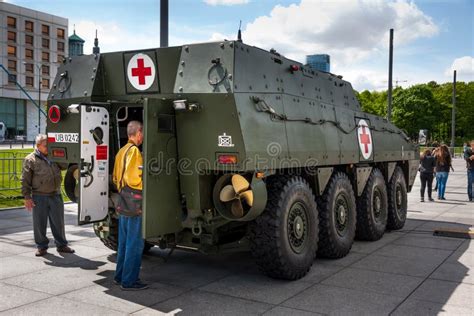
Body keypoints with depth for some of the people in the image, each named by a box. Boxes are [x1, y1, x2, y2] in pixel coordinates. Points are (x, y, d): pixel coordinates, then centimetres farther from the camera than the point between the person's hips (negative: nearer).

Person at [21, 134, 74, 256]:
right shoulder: (30, 160, -2)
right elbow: (25, 180, -3)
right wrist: (27, 197, -8)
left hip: (56, 196, 4)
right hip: (39, 197, -3)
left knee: (58, 222, 9)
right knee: (40, 223, 4)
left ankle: (61, 245, 21)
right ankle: (42, 246, 18)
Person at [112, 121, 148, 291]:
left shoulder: (121, 151, 15)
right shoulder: (134, 150, -14)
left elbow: (115, 178, 20)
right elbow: (133, 178, -23)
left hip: (123, 203, 10)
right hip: (135, 203, -10)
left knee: (124, 242, 18)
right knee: (135, 243, -3)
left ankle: (120, 276, 27)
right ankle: (129, 281, 2)